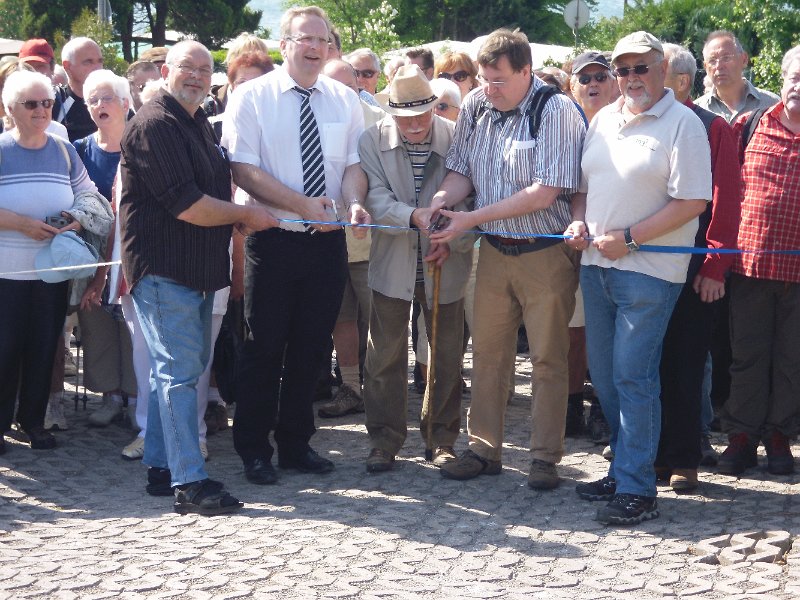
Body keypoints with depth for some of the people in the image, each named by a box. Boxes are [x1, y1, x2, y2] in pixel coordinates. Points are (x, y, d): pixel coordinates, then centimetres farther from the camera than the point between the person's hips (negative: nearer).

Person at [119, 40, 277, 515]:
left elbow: (217, 188, 27)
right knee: (180, 372, -9)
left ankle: (162, 467, 23)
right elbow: (187, 206, -21)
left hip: (196, 269, 10)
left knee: (185, 366, 14)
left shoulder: (199, 124, 16)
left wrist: (237, 217, 6)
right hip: (164, 268, -10)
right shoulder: (155, 125, -15)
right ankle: (189, 484, -7)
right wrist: (246, 215, -10)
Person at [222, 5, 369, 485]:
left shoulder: (346, 101, 7)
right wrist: (302, 204, -19)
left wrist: (354, 202, -18)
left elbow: (354, 164, 4)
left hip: (328, 240, 4)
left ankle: (296, 444, 24)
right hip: (274, 240, -4)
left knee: (312, 347, 11)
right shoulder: (252, 97, -5)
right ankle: (254, 450, 15)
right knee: (265, 347, 3)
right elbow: (244, 170, -11)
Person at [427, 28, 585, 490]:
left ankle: (546, 457, 13)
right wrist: (442, 200, -14)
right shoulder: (475, 106, 2)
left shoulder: (557, 112, -15)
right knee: (488, 352, 9)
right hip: (495, 249, 5)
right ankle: (484, 449, 20)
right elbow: (463, 171, 9)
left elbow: (543, 194, -20)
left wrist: (473, 219, -21)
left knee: (548, 357, 4)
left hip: (547, 251, -5)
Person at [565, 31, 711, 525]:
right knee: (604, 374, 11)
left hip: (649, 268, -7)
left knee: (632, 376, -8)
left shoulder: (682, 123, -7)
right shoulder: (603, 120, 14)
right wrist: (579, 222, 2)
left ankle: (637, 488, -1)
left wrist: (628, 238, -15)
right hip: (596, 264, 7)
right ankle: (623, 470, 24)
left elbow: (692, 202, -14)